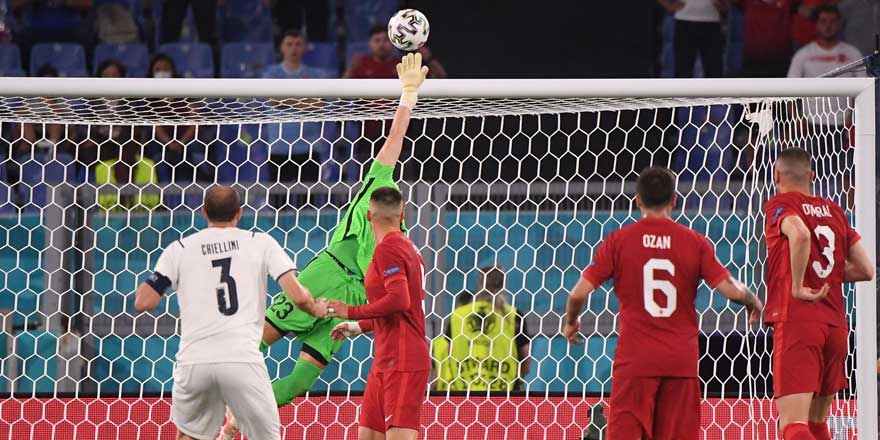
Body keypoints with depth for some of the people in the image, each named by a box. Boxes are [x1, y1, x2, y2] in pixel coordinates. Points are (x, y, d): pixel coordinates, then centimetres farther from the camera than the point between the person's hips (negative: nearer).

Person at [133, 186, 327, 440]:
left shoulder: (179, 249, 12)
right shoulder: (261, 243, 9)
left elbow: (142, 303, 6)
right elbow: (298, 296, 0)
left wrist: (143, 284, 29)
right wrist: (317, 310, 22)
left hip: (193, 361, 2)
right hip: (242, 359, -2)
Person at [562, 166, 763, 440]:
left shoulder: (618, 241, 0)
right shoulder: (695, 242, 2)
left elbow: (579, 293, -3)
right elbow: (732, 290, -4)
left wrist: (570, 322, 17)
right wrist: (753, 302, 19)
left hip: (635, 357, -1)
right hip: (681, 360, 1)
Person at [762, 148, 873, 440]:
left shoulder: (780, 205, -1)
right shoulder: (834, 211, 16)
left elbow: (799, 234, -24)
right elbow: (866, 270, 15)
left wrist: (798, 286, -15)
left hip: (795, 320, -6)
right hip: (836, 325, 6)